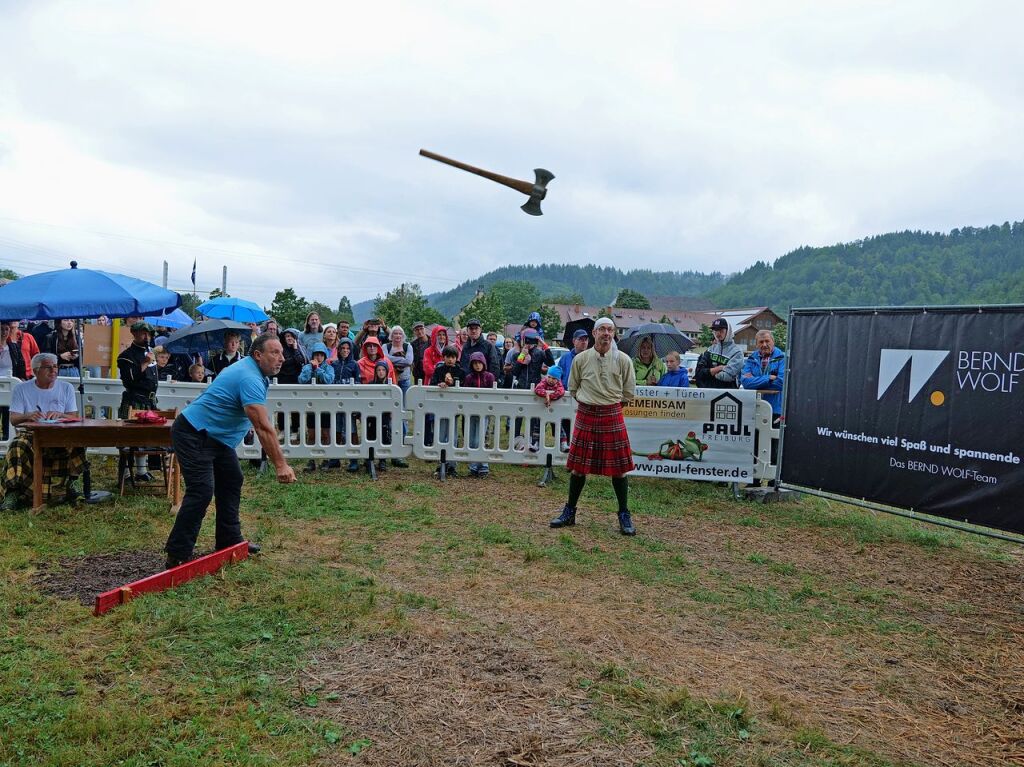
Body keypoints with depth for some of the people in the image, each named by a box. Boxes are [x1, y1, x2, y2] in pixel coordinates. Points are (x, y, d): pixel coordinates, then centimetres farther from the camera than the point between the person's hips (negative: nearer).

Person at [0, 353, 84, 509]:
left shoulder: (66, 388, 9)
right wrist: (28, 416, -27)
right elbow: (13, 419, -4)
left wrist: (59, 415, -20)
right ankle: (13, 493, -28)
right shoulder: (21, 389, 6)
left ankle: (68, 485, -10)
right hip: (30, 434, -1)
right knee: (17, 447, -33)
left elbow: (74, 417, 3)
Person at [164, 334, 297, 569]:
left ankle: (230, 540, 22)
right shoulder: (250, 379, -25)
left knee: (232, 480, 14)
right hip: (194, 434, -11)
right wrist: (280, 465, -34)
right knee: (201, 491, -16)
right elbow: (263, 428, -32)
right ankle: (177, 556, -11)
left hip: (216, 435, 11)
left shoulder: (256, 373, 7)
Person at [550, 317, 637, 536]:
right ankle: (570, 512, 20)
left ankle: (624, 515, 15)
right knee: (578, 466, 6)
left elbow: (628, 392, 7)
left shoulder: (623, 360, -2)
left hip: (612, 416, -1)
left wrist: (609, 403, 9)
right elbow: (573, 388, 13)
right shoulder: (581, 359, 0)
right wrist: (591, 402, 10)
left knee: (618, 467, 2)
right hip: (585, 415, 1)